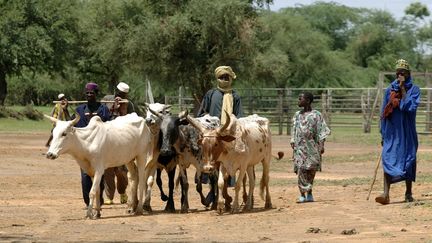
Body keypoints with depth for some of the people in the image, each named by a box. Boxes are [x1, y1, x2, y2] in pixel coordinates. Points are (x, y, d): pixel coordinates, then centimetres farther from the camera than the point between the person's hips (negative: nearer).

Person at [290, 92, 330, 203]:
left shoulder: (316, 115, 1)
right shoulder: (297, 115, 13)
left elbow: (322, 131, -2)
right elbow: (294, 131, 16)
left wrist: (321, 146, -9)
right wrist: (293, 144, 8)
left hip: (312, 146, -2)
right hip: (300, 147, 2)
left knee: (311, 169, 1)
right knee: (301, 169, -9)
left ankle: (309, 194, 12)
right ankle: (302, 195, -10)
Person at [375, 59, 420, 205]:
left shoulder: (414, 90, -1)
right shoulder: (390, 90, 7)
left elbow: (410, 107, -18)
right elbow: (384, 112, 11)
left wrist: (403, 89, -16)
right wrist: (383, 134, 10)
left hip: (407, 132, -1)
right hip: (392, 132, 1)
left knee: (408, 161, 7)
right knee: (388, 160, -11)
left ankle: (408, 193, 21)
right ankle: (386, 194, -19)